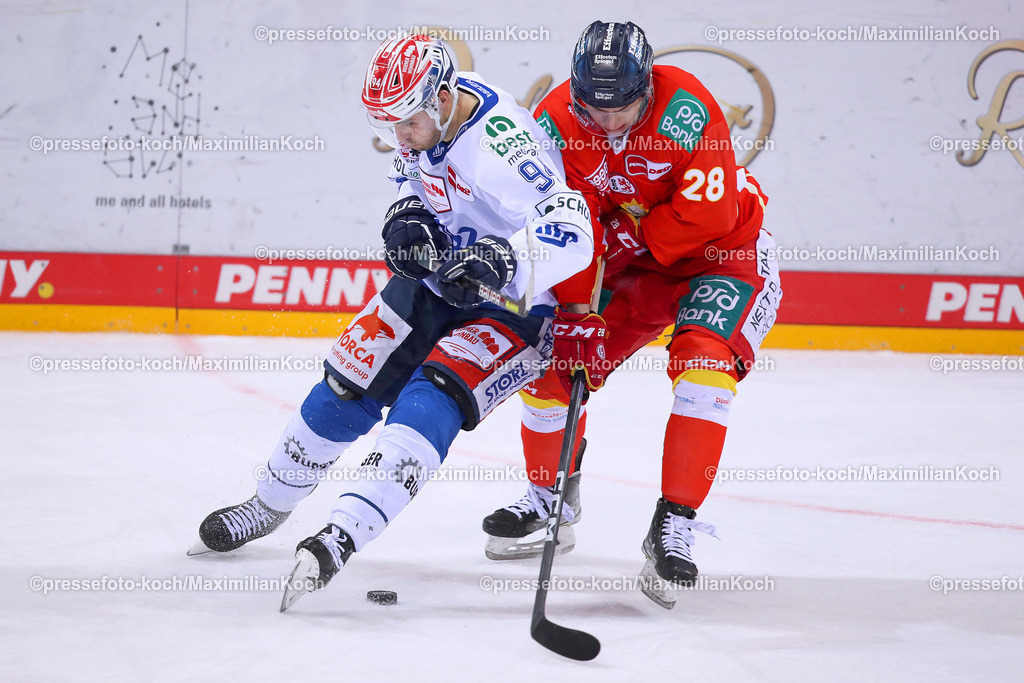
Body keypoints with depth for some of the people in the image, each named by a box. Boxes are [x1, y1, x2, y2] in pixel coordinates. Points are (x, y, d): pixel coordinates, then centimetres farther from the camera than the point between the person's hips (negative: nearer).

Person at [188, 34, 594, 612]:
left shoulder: (503, 143, -34)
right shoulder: (425, 115, -8)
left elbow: (571, 234, -43)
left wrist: (504, 258, -59)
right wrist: (408, 215, -5)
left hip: (513, 308, -8)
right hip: (436, 279, 8)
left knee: (429, 403, -28)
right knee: (346, 390, 8)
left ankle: (342, 538, -35)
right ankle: (270, 505, 29)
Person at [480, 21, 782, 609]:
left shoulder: (686, 108, -30)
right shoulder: (556, 123, -19)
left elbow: (710, 212, -29)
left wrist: (629, 236, -22)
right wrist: (578, 313, -25)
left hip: (722, 251, -4)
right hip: (631, 260, 4)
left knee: (704, 360, -27)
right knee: (553, 360, -2)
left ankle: (676, 526, -25)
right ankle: (551, 496, 22)